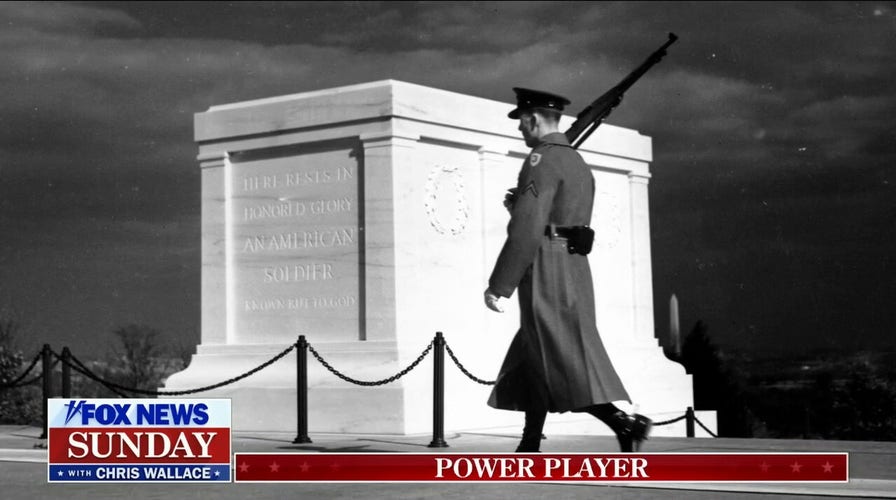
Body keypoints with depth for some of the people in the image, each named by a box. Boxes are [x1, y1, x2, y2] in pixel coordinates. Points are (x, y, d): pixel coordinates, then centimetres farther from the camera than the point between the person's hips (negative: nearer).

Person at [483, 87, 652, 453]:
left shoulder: (542, 159, -11)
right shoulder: (578, 164, 18)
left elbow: (526, 230, -20)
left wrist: (498, 285, -19)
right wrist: (520, 206, 16)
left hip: (545, 271, -10)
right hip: (575, 267, 10)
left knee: (566, 361, -11)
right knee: (532, 357, 15)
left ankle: (626, 423, -20)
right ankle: (530, 447, 18)